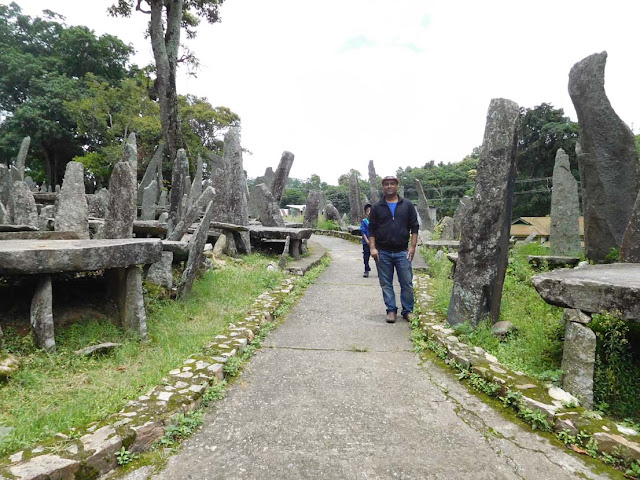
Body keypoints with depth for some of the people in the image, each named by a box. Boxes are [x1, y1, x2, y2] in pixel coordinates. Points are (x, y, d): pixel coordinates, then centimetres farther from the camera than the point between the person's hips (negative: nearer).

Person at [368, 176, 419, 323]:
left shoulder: (407, 205, 7)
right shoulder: (377, 207, 7)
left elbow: (414, 227, 6)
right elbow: (371, 229, 6)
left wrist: (412, 246, -2)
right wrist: (372, 248, -3)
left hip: (402, 252, 0)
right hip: (382, 253, 1)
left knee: (407, 283, 2)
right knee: (386, 284, 5)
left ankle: (407, 311, 15)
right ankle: (391, 310, 16)